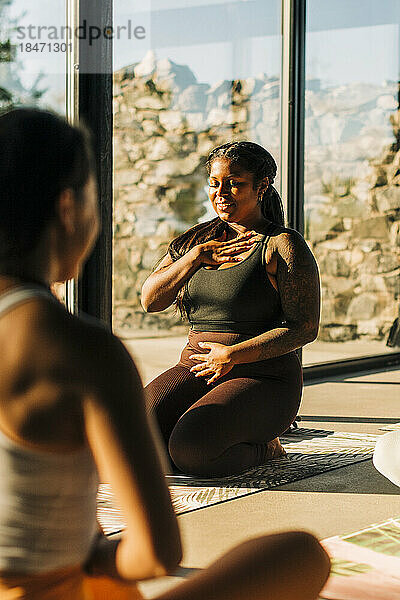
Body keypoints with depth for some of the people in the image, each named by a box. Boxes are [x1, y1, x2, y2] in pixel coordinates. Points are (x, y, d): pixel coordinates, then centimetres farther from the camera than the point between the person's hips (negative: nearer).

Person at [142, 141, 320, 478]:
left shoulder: (283, 245, -4)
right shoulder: (196, 240, 14)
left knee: (191, 453, -30)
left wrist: (233, 355, -16)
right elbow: (151, 300, 4)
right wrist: (198, 256, -9)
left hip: (263, 378, -5)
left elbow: (305, 328, -10)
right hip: (196, 369, 5)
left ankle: (263, 447, 1)